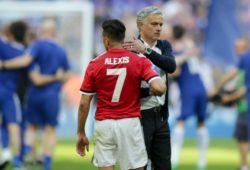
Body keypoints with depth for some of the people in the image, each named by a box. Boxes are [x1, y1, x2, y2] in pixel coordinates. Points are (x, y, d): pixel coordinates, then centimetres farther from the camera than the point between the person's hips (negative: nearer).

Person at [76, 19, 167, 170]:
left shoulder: (95, 64, -2)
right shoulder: (139, 61, -3)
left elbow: (84, 103, -1)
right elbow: (159, 88, -17)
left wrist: (81, 133, 8)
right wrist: (150, 92, 7)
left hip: (104, 124, 0)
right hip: (129, 123, 0)